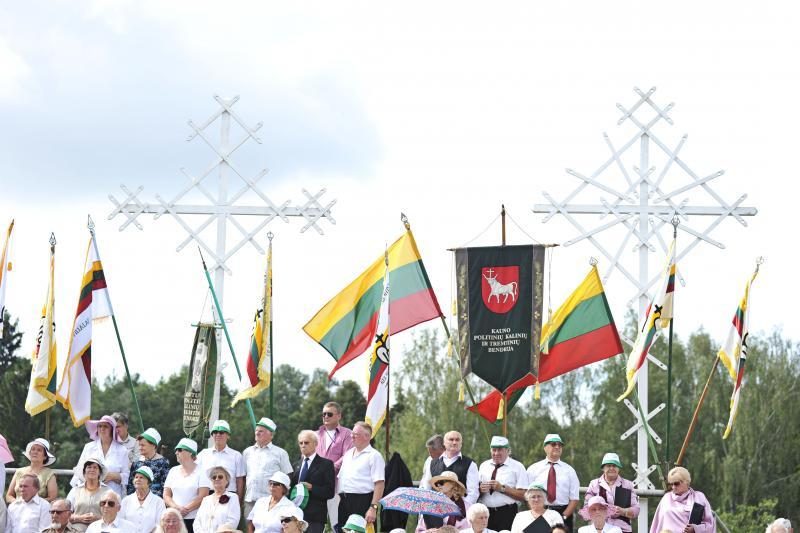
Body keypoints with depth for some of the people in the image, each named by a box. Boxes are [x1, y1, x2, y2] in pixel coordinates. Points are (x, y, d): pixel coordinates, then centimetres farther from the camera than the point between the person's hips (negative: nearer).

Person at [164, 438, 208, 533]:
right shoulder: (173, 471, 15)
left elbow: (202, 497, -7)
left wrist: (186, 509, -13)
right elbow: (166, 495, 11)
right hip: (174, 518, 4)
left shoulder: (200, 471, 2)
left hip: (193, 519, -4)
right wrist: (176, 507, -8)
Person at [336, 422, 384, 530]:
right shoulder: (348, 454, 19)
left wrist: (373, 508, -18)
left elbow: (379, 484, -12)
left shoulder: (374, 456, -5)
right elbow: (339, 477, 23)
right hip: (344, 502, 7)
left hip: (363, 502, -7)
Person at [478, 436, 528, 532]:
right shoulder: (484, 466, 15)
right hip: (485, 513, 4)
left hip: (507, 515, -4)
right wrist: (480, 489, -7)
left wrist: (502, 488, -13)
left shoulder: (517, 467, 2)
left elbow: (524, 495, -7)